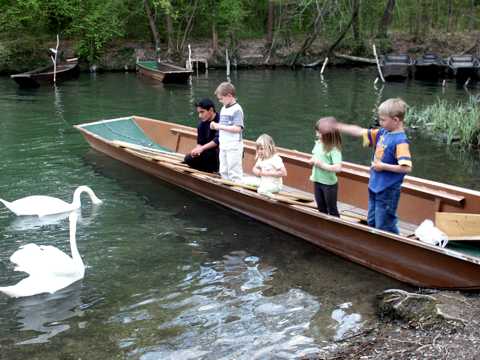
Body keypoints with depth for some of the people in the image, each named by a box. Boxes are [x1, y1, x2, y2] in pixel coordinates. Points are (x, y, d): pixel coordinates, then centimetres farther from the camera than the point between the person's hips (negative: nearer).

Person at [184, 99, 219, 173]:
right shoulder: (202, 123, 3)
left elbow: (218, 140, -32)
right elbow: (200, 142, 6)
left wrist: (202, 148, -35)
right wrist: (197, 149, -17)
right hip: (210, 151, 7)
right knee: (189, 159, -6)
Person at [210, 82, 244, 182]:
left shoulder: (237, 110, -14)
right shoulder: (223, 108, 12)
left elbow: (238, 128, -22)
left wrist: (220, 126, -20)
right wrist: (215, 126, -3)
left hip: (234, 145, -9)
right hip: (223, 145, 9)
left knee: (234, 171, -4)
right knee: (223, 171, 16)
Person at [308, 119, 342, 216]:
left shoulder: (334, 149, -21)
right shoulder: (318, 144, 0)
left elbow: (338, 168, -31)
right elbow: (312, 159, 14)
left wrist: (322, 165, -26)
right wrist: (312, 160, -9)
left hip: (329, 184, -7)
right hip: (317, 182, 7)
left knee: (332, 210, 7)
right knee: (321, 209, 20)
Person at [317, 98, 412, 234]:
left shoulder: (400, 141, -21)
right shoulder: (383, 133, 3)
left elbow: (406, 167, -29)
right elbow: (360, 132, 10)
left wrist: (383, 166, -20)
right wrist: (336, 126, 8)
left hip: (387, 192, -9)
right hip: (374, 187, 9)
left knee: (384, 227, -1)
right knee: (372, 222, 21)